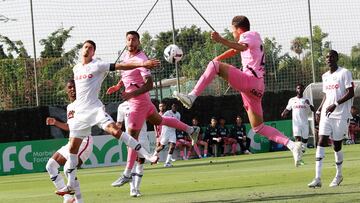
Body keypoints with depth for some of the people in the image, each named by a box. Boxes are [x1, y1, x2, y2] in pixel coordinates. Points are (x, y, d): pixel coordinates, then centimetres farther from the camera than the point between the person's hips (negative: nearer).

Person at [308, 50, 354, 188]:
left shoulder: (344, 73, -5)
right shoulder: (325, 76, 16)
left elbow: (350, 93, -13)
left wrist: (335, 104, -21)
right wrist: (319, 110, 13)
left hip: (340, 115, -5)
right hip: (326, 114, 5)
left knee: (337, 145, 0)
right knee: (321, 141, -10)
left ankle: (339, 175, 22)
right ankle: (317, 178, -16)